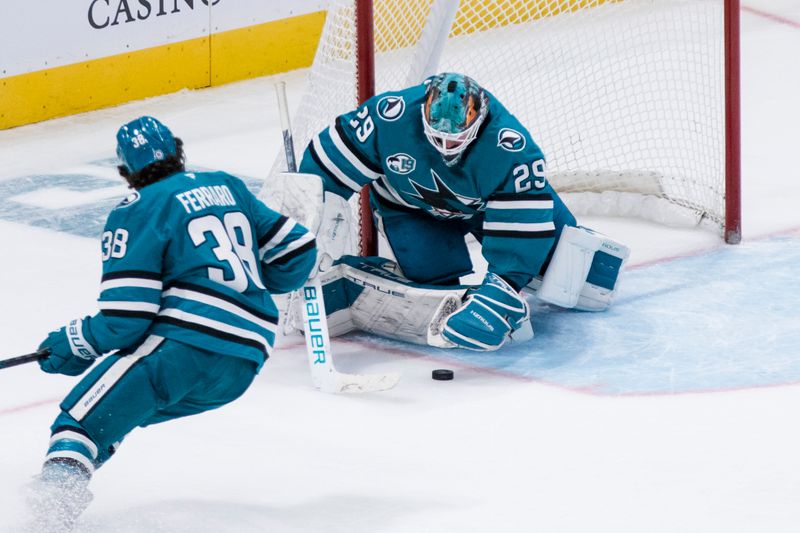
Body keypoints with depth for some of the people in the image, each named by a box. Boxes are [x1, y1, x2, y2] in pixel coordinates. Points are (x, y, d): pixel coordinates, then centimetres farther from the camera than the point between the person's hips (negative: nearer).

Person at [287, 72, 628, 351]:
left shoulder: (512, 149, -36)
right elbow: (330, 158, -23)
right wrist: (312, 230, -22)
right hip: (411, 207, -1)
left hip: (492, 200, 1)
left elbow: (522, 222, -33)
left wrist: (504, 285, -38)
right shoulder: (391, 116, -34)